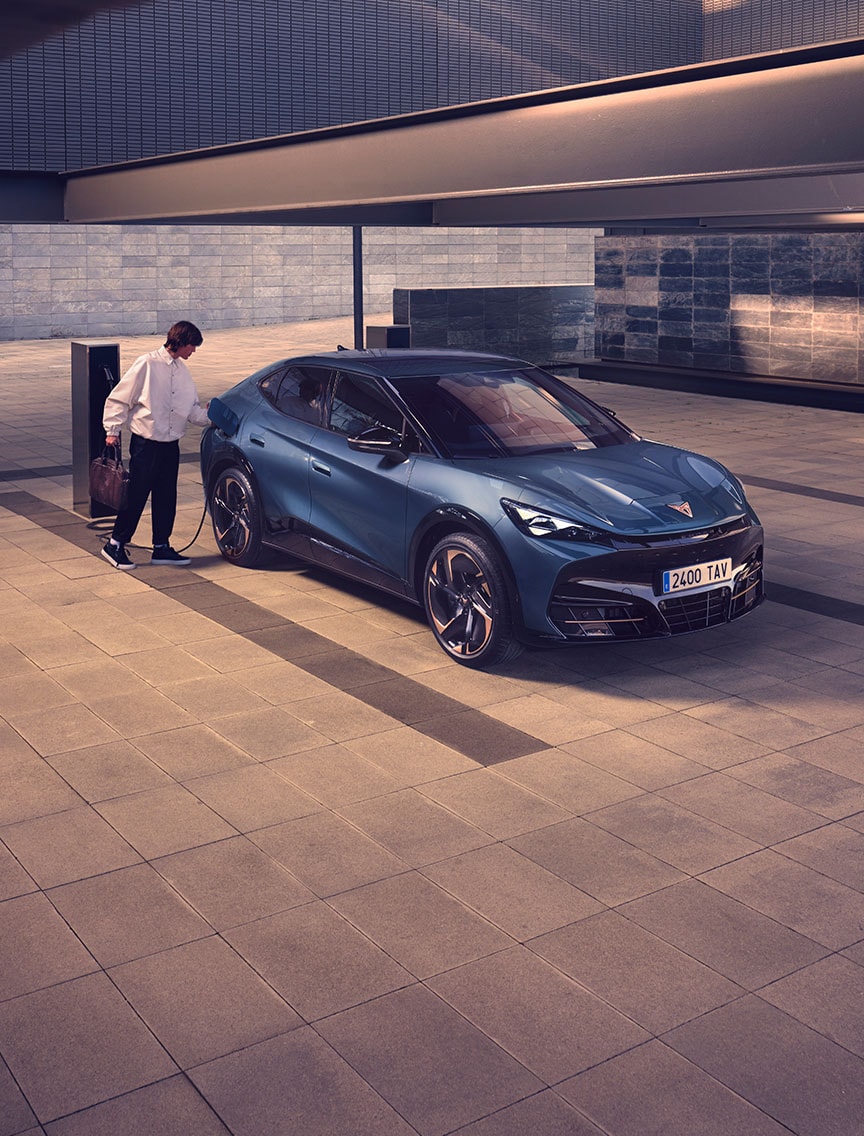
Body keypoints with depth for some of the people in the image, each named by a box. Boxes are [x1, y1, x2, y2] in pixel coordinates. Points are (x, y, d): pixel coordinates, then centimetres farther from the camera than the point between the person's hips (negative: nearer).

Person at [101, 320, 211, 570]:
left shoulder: (182, 371, 10)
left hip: (171, 444, 7)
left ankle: (161, 547, 21)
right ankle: (115, 545, 10)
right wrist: (113, 431, -9)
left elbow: (192, 409, 12)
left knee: (166, 497, 11)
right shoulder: (147, 364, -11)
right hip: (145, 443, -7)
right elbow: (118, 399, -8)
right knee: (136, 495, -2)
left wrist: (209, 417, -4)